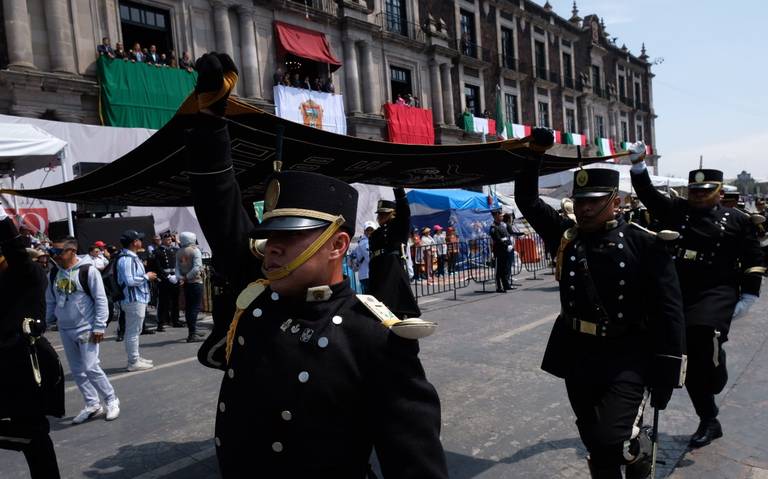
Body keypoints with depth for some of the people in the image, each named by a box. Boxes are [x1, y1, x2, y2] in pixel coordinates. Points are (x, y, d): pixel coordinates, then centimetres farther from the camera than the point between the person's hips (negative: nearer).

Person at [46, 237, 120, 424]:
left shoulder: (88, 270, -14)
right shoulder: (54, 274, 5)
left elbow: (101, 300, -13)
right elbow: (50, 302, 15)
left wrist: (99, 326, -15)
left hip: (86, 329, -6)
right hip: (65, 330, 6)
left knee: (90, 368, -8)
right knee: (77, 370, 10)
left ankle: (112, 400, 10)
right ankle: (92, 405, 22)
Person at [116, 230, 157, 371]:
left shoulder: (132, 257, 14)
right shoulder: (127, 259, -18)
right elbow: (129, 280, -26)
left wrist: (147, 276, 8)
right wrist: (146, 277, -16)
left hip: (138, 299, 11)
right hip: (134, 300, -11)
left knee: (133, 330, 18)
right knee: (133, 331, -3)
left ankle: (135, 358, 29)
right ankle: (133, 362, 4)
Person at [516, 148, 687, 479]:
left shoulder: (644, 244, -9)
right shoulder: (565, 235, 2)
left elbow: (667, 312, -8)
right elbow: (527, 201, 5)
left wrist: (666, 373, -10)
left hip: (626, 359, -4)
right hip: (577, 356, 4)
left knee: (613, 439, -15)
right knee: (594, 443, 15)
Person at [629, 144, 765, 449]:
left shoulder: (736, 220, 4)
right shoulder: (677, 211, 7)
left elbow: (754, 261, 6)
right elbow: (648, 195, 1)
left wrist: (747, 298, -1)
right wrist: (638, 164, -11)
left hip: (718, 292, -3)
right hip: (678, 291, 3)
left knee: (705, 334, -33)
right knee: (690, 358, 7)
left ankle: (716, 379, 1)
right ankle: (709, 422, 25)